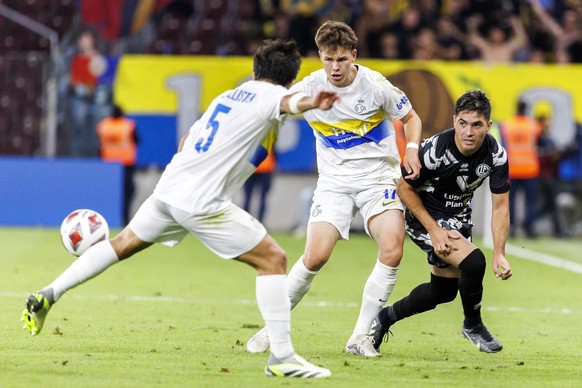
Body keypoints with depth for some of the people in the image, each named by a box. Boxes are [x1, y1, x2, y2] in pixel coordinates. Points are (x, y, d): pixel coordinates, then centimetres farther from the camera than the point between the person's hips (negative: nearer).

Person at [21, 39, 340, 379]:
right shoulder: (271, 96, -3)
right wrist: (308, 103, -51)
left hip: (170, 187, 8)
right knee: (273, 259, -2)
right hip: (204, 203, -8)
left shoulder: (227, 96, 20)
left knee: (123, 245, 28)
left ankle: (47, 297, 33)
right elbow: (287, 102, -29)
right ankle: (281, 357, -9)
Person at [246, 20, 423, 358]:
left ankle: (361, 337, -9)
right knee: (315, 257, -16)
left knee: (392, 252, -21)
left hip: (378, 175, 0)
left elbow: (410, 118, 7)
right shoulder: (309, 88, -7)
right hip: (334, 180, 0)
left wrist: (412, 150, -11)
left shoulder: (375, 85, -9)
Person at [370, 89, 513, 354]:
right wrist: (434, 230, -20)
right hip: (425, 217, -6)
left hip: (459, 219, 6)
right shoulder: (434, 150, -30)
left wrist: (499, 254, -19)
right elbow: (404, 187, -16)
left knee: (444, 290, 16)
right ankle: (473, 325, -2)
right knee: (473, 262, -27)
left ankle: (386, 317, 38)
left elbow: (500, 207, -10)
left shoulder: (496, 155, -17)